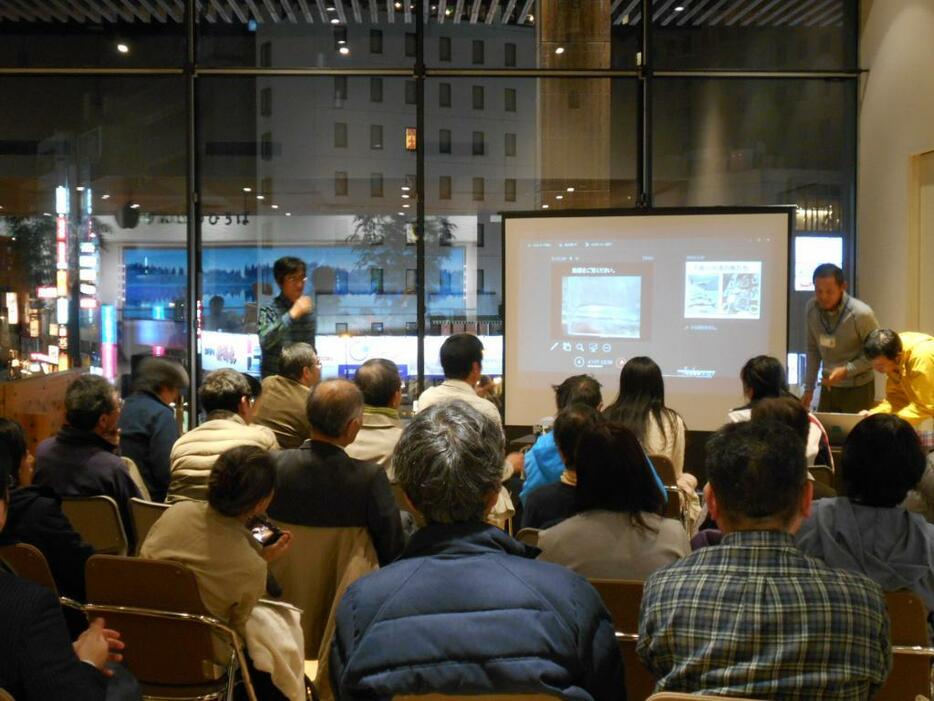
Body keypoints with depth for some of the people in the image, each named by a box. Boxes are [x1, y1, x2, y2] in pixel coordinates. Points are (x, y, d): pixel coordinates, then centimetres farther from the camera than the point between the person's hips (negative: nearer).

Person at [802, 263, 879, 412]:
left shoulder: (861, 314, -21)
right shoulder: (811, 308, -6)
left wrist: (846, 370, -22)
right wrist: (809, 388, 6)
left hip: (857, 389, -4)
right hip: (828, 387, 4)